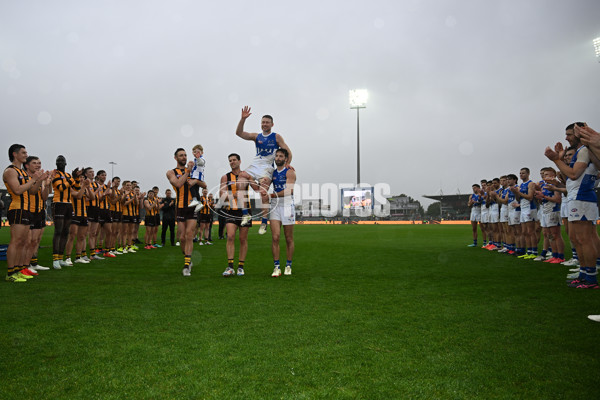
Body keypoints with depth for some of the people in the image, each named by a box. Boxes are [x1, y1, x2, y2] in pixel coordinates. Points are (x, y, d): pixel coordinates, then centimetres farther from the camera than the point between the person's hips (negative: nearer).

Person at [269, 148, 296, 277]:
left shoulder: (290, 172, -2)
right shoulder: (272, 173, 14)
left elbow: (289, 190, -16)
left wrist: (273, 194, -23)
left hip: (287, 206, -3)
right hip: (275, 207, 3)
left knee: (289, 239, 4)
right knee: (275, 237, -8)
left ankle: (288, 266, 16)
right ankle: (276, 266, -4)